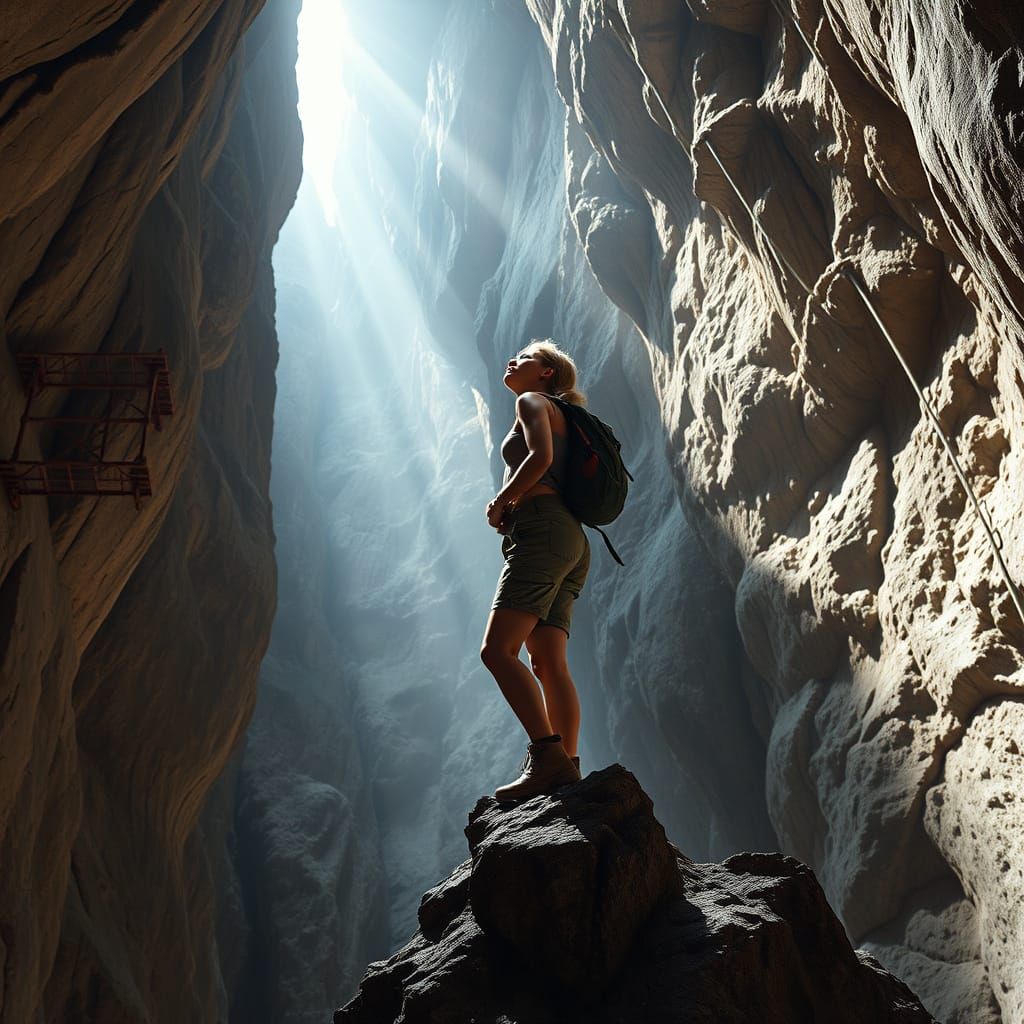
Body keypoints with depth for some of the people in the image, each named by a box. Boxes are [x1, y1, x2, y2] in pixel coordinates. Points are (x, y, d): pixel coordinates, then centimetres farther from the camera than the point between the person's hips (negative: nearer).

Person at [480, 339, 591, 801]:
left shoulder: (532, 401, 6)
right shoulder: (563, 423, 33)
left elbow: (540, 456, -14)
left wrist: (500, 501, -3)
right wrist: (511, 506, 12)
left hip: (542, 530, -9)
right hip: (570, 542, 9)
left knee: (497, 649, -19)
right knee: (549, 662, -3)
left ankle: (546, 753, -27)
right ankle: (566, 768, -11)